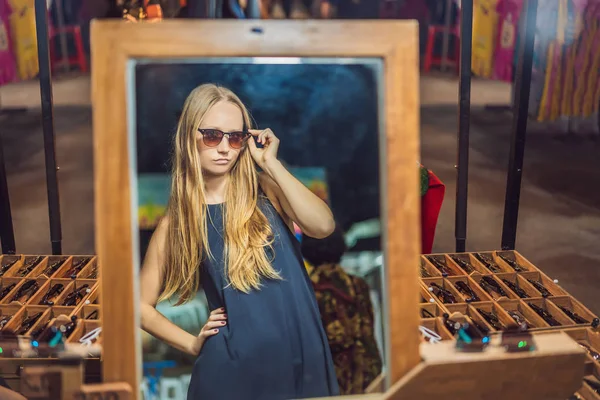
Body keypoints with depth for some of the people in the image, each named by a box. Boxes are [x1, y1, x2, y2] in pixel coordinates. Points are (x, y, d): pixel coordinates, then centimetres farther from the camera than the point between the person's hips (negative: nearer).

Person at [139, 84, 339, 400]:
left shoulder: (265, 190, 0)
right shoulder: (176, 222, -1)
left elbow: (323, 226, -18)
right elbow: (142, 305, 6)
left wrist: (271, 163, -15)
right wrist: (193, 344, -2)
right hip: (232, 368, -1)